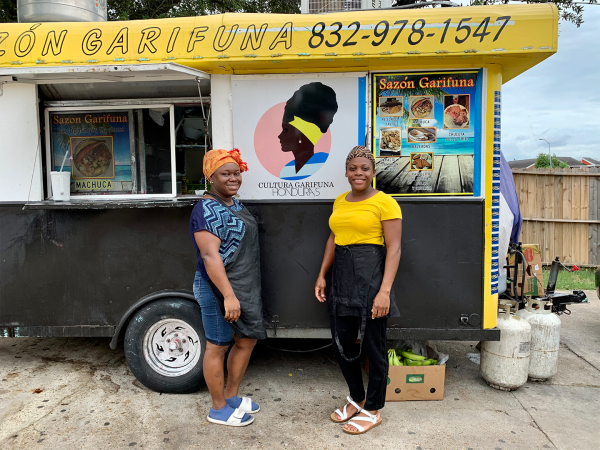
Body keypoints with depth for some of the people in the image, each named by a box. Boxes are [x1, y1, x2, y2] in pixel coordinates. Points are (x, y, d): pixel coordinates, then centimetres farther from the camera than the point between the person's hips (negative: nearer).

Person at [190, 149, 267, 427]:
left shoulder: (235, 204, 12)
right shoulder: (207, 210, -17)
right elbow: (210, 256, -25)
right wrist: (229, 296, -29)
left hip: (245, 288, 10)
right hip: (219, 290, -10)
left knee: (247, 340, 17)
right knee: (217, 347, 5)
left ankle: (231, 396, 35)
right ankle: (218, 409, 22)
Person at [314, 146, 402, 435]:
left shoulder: (384, 202, -7)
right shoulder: (340, 202, 14)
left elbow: (394, 248, -12)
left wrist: (384, 290, -19)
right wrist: (322, 275, 13)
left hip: (371, 278, -7)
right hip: (342, 278, 7)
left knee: (373, 346, 6)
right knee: (342, 344, 15)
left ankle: (373, 411, 27)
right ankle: (357, 399, 39)